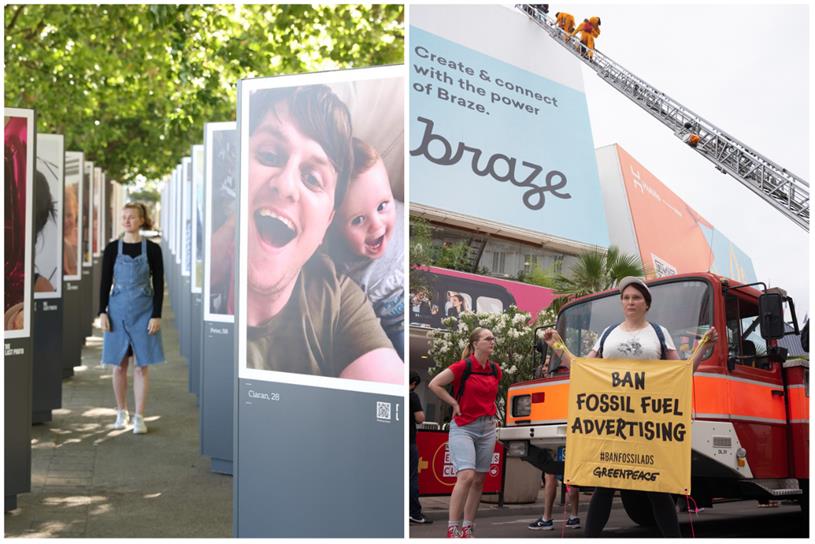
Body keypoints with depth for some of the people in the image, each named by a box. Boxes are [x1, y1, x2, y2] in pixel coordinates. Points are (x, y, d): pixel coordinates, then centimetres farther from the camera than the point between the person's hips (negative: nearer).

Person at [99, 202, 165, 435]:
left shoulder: (152, 249, -1)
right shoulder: (112, 249, 3)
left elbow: (159, 285, -1)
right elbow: (105, 282, 5)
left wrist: (156, 315, -7)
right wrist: (102, 312, -3)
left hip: (144, 312, -1)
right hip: (118, 311, 2)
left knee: (142, 365, -1)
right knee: (119, 365, 7)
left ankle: (139, 417, 4)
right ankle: (121, 413, 21)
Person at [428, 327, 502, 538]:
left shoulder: (496, 369, 8)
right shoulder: (463, 366, -11)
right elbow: (434, 384, -10)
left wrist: (491, 408, 14)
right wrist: (455, 403, -8)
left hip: (487, 428, 7)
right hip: (463, 427, -6)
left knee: (479, 480, 7)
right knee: (466, 476, -19)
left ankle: (467, 528, 15)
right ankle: (452, 529, -14)